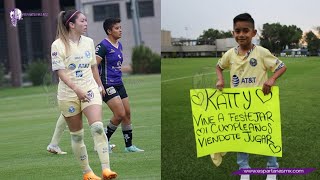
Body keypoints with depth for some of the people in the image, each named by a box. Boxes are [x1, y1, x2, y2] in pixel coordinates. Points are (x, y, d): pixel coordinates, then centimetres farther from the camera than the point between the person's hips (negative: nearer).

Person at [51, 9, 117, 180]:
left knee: (97, 127, -17)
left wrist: (99, 86, 23)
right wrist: (77, 90, -27)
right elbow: (60, 72, -16)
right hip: (68, 94, -3)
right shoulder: (58, 45, -10)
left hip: (90, 90, 3)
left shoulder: (89, 42, 7)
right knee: (77, 134, 7)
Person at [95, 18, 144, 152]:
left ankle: (129, 145, 17)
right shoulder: (103, 46, -14)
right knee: (120, 114, -15)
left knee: (127, 113, 7)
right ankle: (104, 140, 3)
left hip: (119, 84, 9)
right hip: (108, 85, -9)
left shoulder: (119, 45, 13)